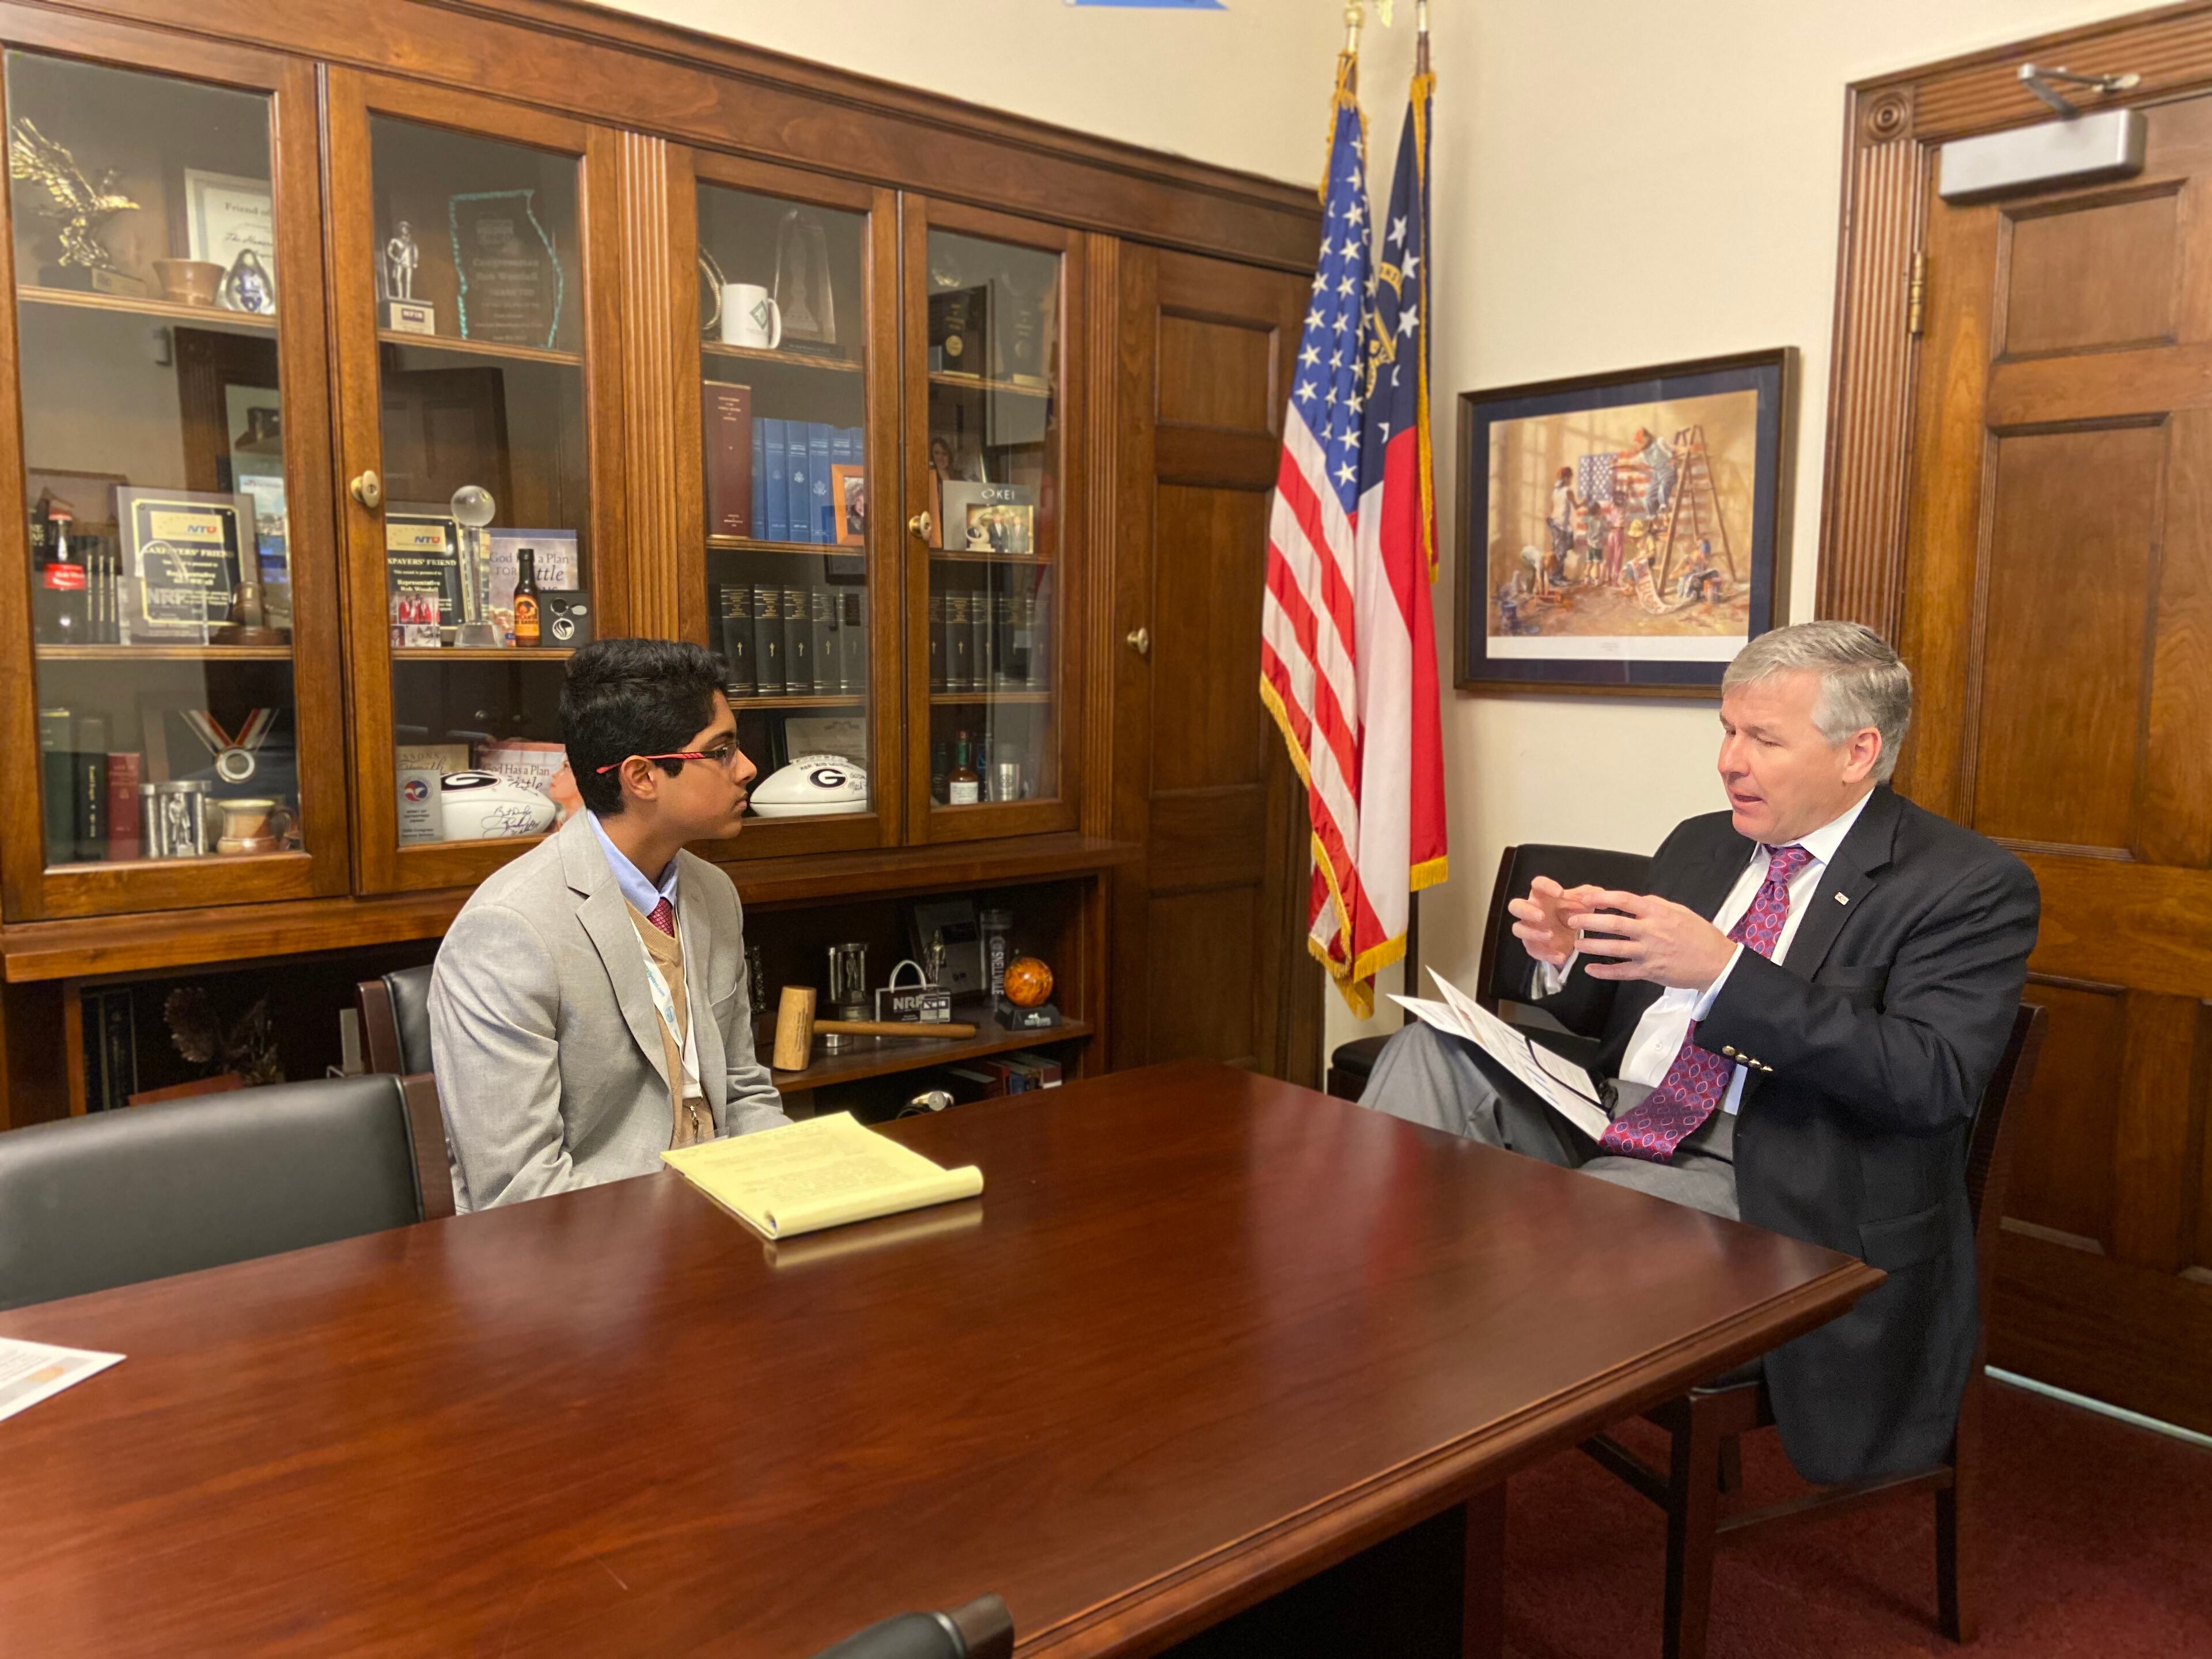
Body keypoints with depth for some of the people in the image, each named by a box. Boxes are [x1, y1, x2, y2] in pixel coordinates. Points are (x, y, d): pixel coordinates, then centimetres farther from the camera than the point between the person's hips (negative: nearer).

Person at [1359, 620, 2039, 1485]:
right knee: (1430, 1049, -15)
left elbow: (1932, 1081, -18)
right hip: (1599, 1123, 7)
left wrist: (1723, 973, -26)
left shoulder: (1970, 884, -4)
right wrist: (1566, 959, -4)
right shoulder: (1698, 844, 16)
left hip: (1741, 1179, -6)